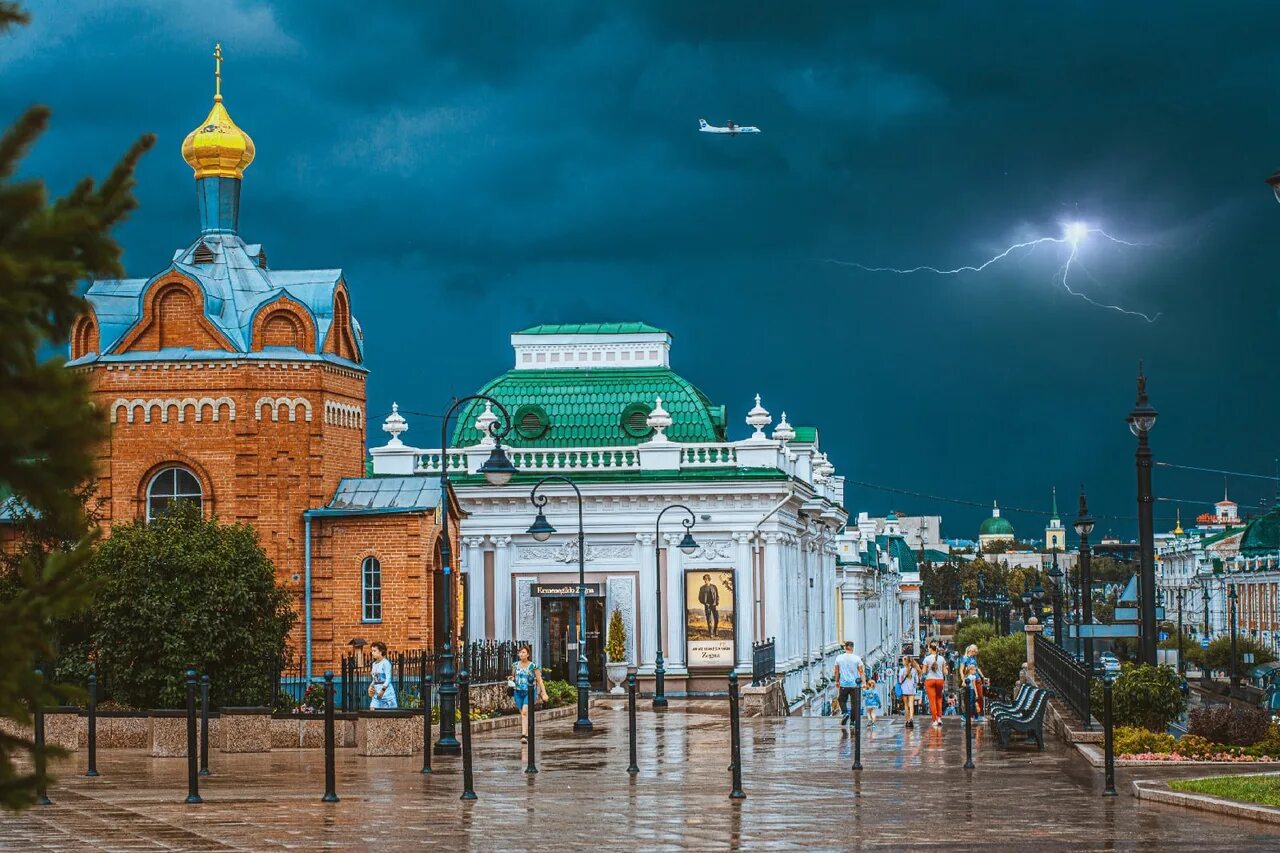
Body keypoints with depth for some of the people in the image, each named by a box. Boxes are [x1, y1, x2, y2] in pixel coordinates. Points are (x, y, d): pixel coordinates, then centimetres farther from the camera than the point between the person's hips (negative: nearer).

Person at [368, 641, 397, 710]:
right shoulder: (374, 664, 13)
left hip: (386, 691, -7)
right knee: (372, 710, -4)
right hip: (376, 692, 7)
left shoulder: (385, 663, -10)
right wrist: (371, 686, 5)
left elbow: (388, 678, -17)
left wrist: (383, 690, -26)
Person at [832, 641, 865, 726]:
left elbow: (836, 671, 6)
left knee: (842, 700, 13)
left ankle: (845, 712, -14)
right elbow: (861, 671, -7)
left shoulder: (839, 658, 0)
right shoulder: (857, 658, -5)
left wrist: (837, 681, 18)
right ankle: (852, 720, 11)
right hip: (855, 684, 0)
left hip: (843, 684, 0)